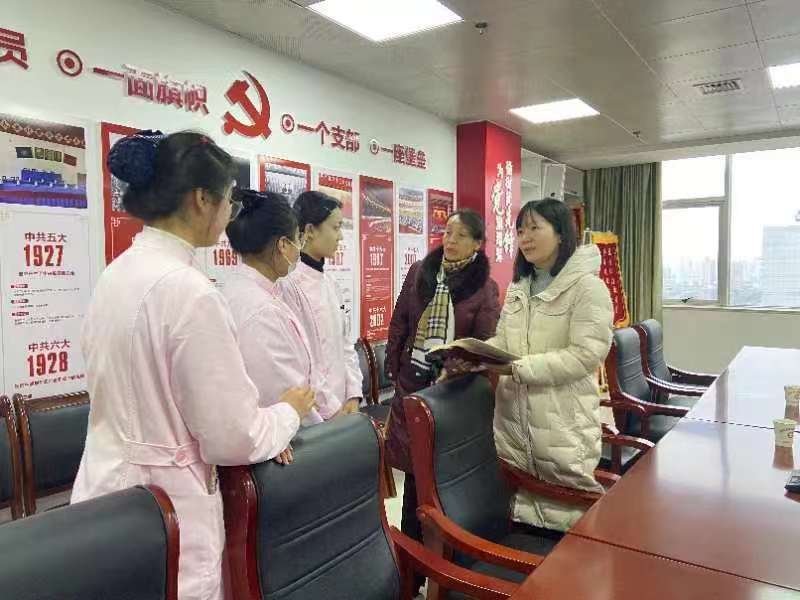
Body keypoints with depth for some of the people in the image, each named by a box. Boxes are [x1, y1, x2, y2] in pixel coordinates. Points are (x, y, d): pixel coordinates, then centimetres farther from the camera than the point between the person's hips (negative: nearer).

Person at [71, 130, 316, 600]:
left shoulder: (117, 273, 3)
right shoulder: (189, 290, -24)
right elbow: (231, 439, -21)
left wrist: (262, 426, 10)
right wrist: (289, 413, -1)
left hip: (107, 488, 8)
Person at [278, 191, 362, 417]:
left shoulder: (329, 282, 7)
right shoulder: (288, 283, -17)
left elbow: (345, 343, 10)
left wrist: (353, 395, 0)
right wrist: (330, 409, -15)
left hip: (339, 404, 7)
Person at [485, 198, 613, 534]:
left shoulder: (587, 286, -11)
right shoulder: (518, 288, 13)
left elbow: (586, 354, -19)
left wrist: (519, 368, -24)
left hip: (563, 424, -6)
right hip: (513, 418, 7)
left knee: (568, 511, 6)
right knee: (517, 498, 17)